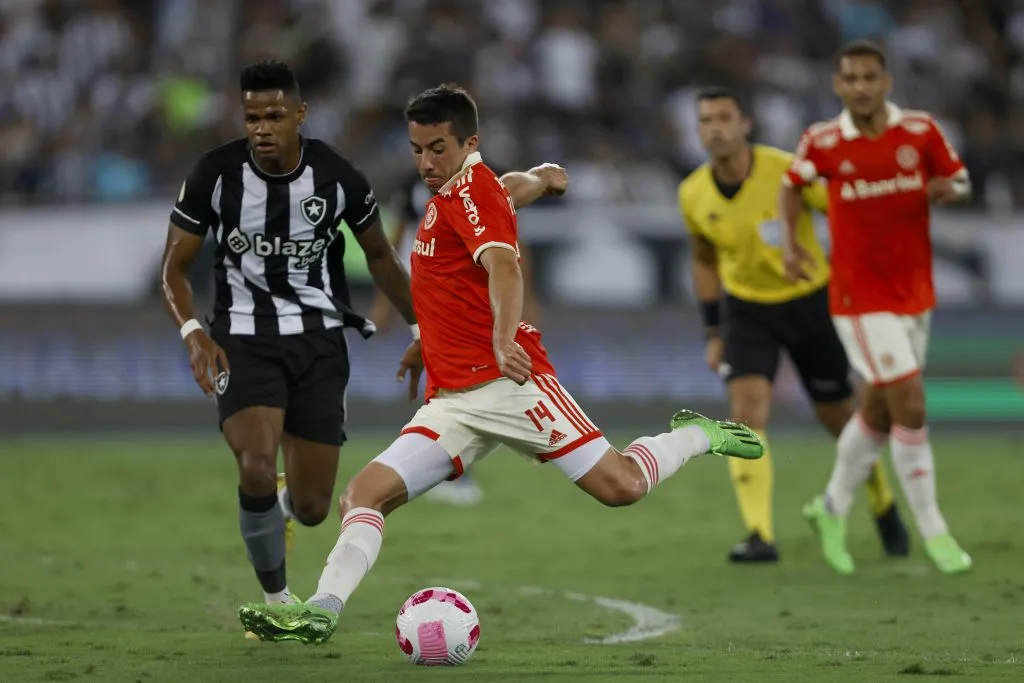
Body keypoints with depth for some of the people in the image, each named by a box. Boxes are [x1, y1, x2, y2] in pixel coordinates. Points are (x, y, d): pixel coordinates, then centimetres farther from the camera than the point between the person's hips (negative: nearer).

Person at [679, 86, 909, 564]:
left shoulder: (786, 171, -21)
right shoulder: (693, 195, -8)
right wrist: (713, 335, 10)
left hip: (809, 303, -2)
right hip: (747, 310, 2)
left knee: (840, 418, 10)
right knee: (747, 410, -20)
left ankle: (883, 507, 38)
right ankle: (760, 536, -24)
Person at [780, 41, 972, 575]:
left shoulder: (920, 131, -5)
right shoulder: (823, 143, -8)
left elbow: (960, 180, 6)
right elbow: (793, 185, 10)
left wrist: (950, 189, -18)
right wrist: (790, 240, -6)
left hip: (914, 292, 4)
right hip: (861, 297, -4)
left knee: (879, 413, 14)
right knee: (911, 408, -12)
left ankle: (832, 510, 35)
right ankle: (933, 532, -2)